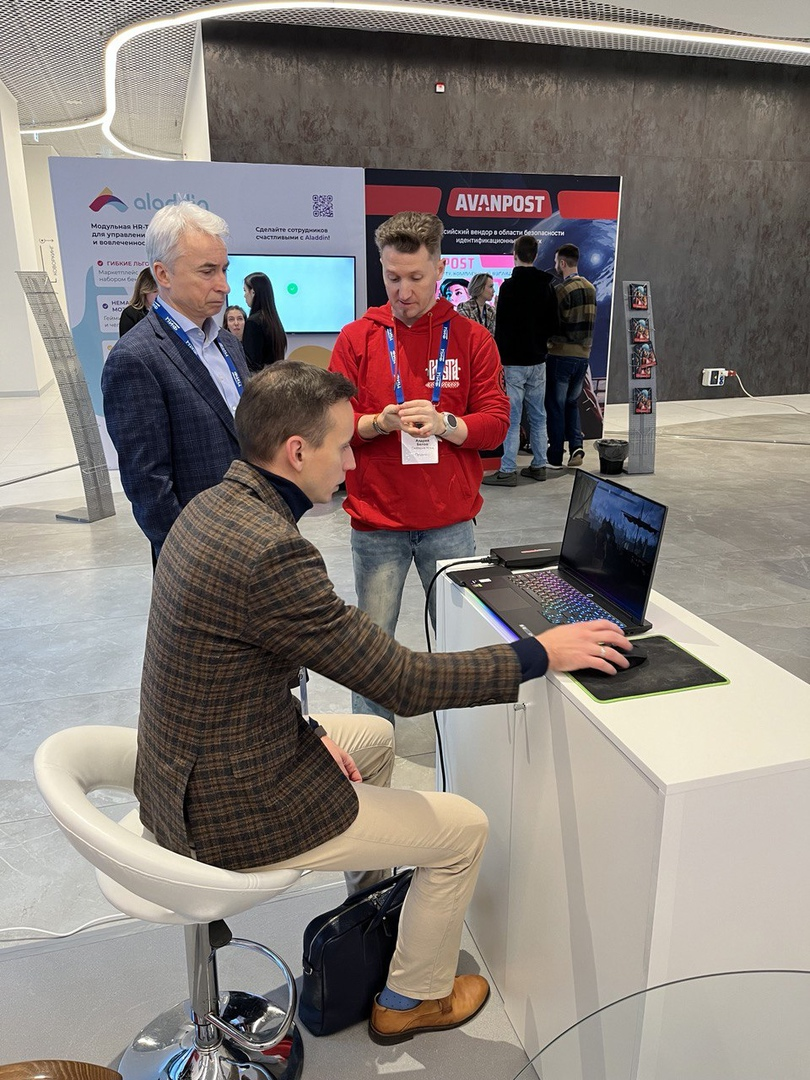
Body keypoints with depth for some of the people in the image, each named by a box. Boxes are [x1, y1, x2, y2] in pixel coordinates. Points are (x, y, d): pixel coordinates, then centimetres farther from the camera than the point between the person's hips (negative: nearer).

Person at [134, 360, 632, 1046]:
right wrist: (541, 654, -16)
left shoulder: (213, 505, -1)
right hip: (235, 812, -9)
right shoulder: (272, 551, -31)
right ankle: (412, 1000, 30)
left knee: (376, 736, 29)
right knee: (465, 829, 5)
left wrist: (307, 731, 4)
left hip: (180, 776, 9)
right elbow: (405, 682, -26)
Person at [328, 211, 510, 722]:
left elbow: (496, 424, -1)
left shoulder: (472, 339, 2)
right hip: (377, 520, 0)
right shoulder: (357, 339, 3)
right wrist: (380, 422, -19)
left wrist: (444, 423, -19)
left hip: (451, 521, 1)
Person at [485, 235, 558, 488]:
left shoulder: (509, 286, -12)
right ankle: (539, 465, 19)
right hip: (538, 360, 6)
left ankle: (508, 471, -2)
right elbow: (553, 323, 13)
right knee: (538, 416, 12)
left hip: (514, 362, -6)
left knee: (511, 418, -4)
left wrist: (498, 358, -9)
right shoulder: (546, 286, 7)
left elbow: (502, 327, -14)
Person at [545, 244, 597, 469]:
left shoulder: (561, 290, -13)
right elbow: (589, 322, 12)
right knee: (572, 402, 19)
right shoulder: (590, 288, 8)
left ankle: (555, 457, 6)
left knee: (555, 406, 3)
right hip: (583, 354, 6)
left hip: (561, 355, -6)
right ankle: (576, 446, 4)